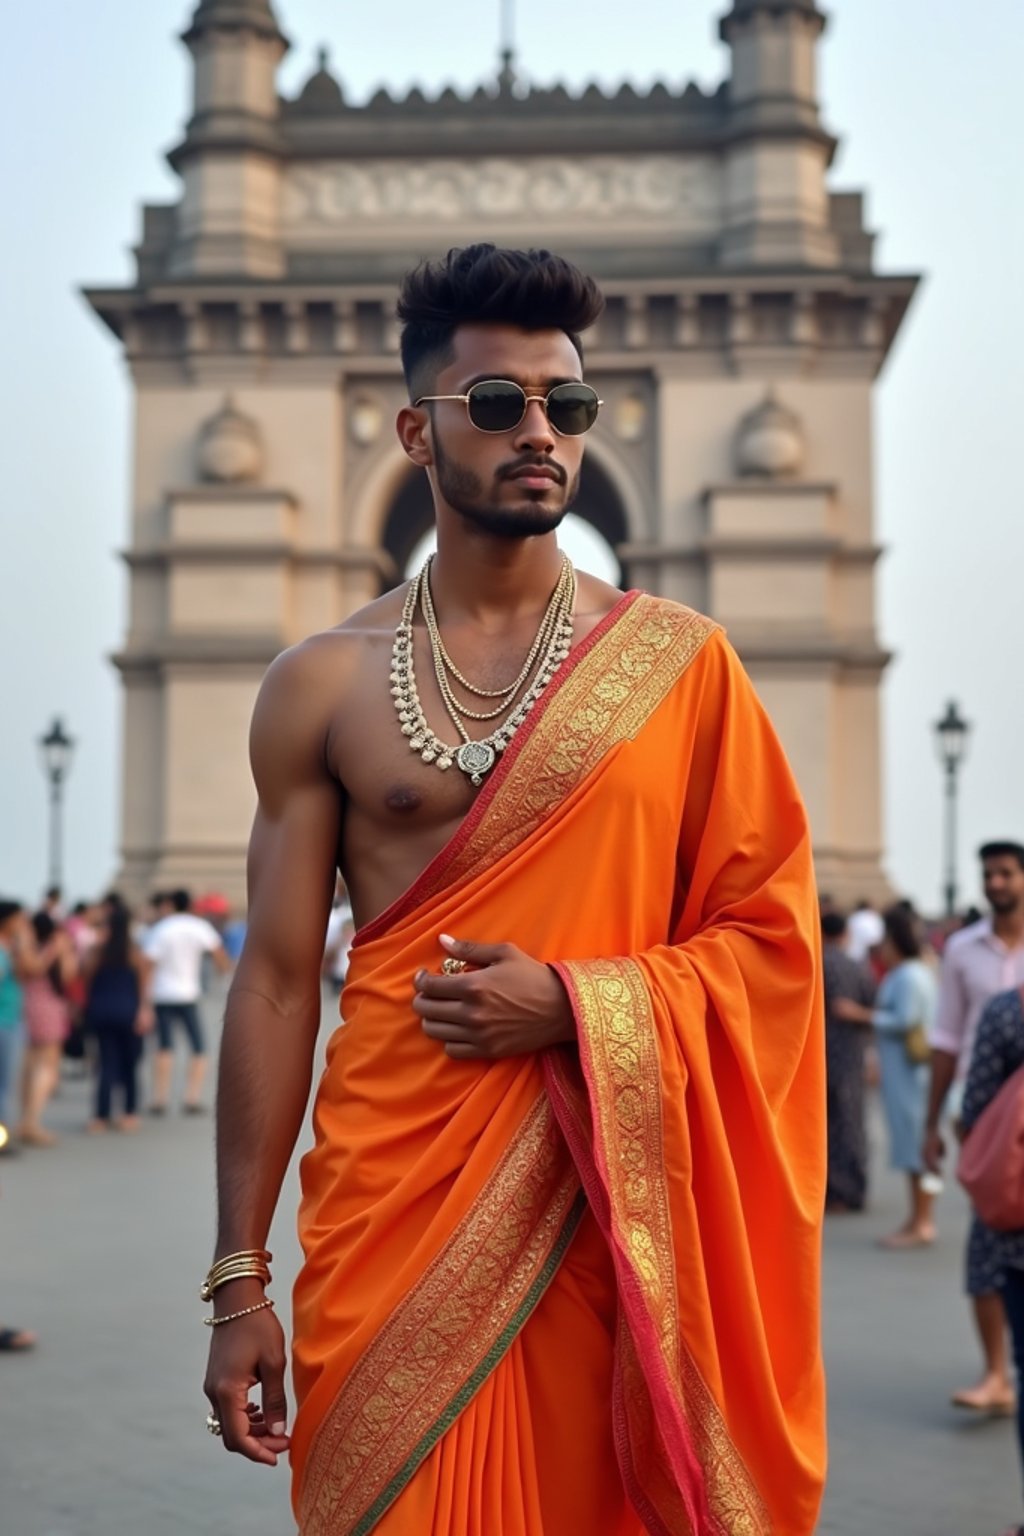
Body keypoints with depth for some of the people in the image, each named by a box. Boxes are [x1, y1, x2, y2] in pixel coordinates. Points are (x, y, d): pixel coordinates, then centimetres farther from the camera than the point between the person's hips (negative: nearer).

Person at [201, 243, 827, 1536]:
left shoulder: (678, 662, 2)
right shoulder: (323, 684, 3)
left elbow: (771, 935, 2)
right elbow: (276, 983, 2)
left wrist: (574, 1003, -14)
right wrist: (239, 1281, 0)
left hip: (613, 1208, 0)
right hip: (391, 1201, 0)